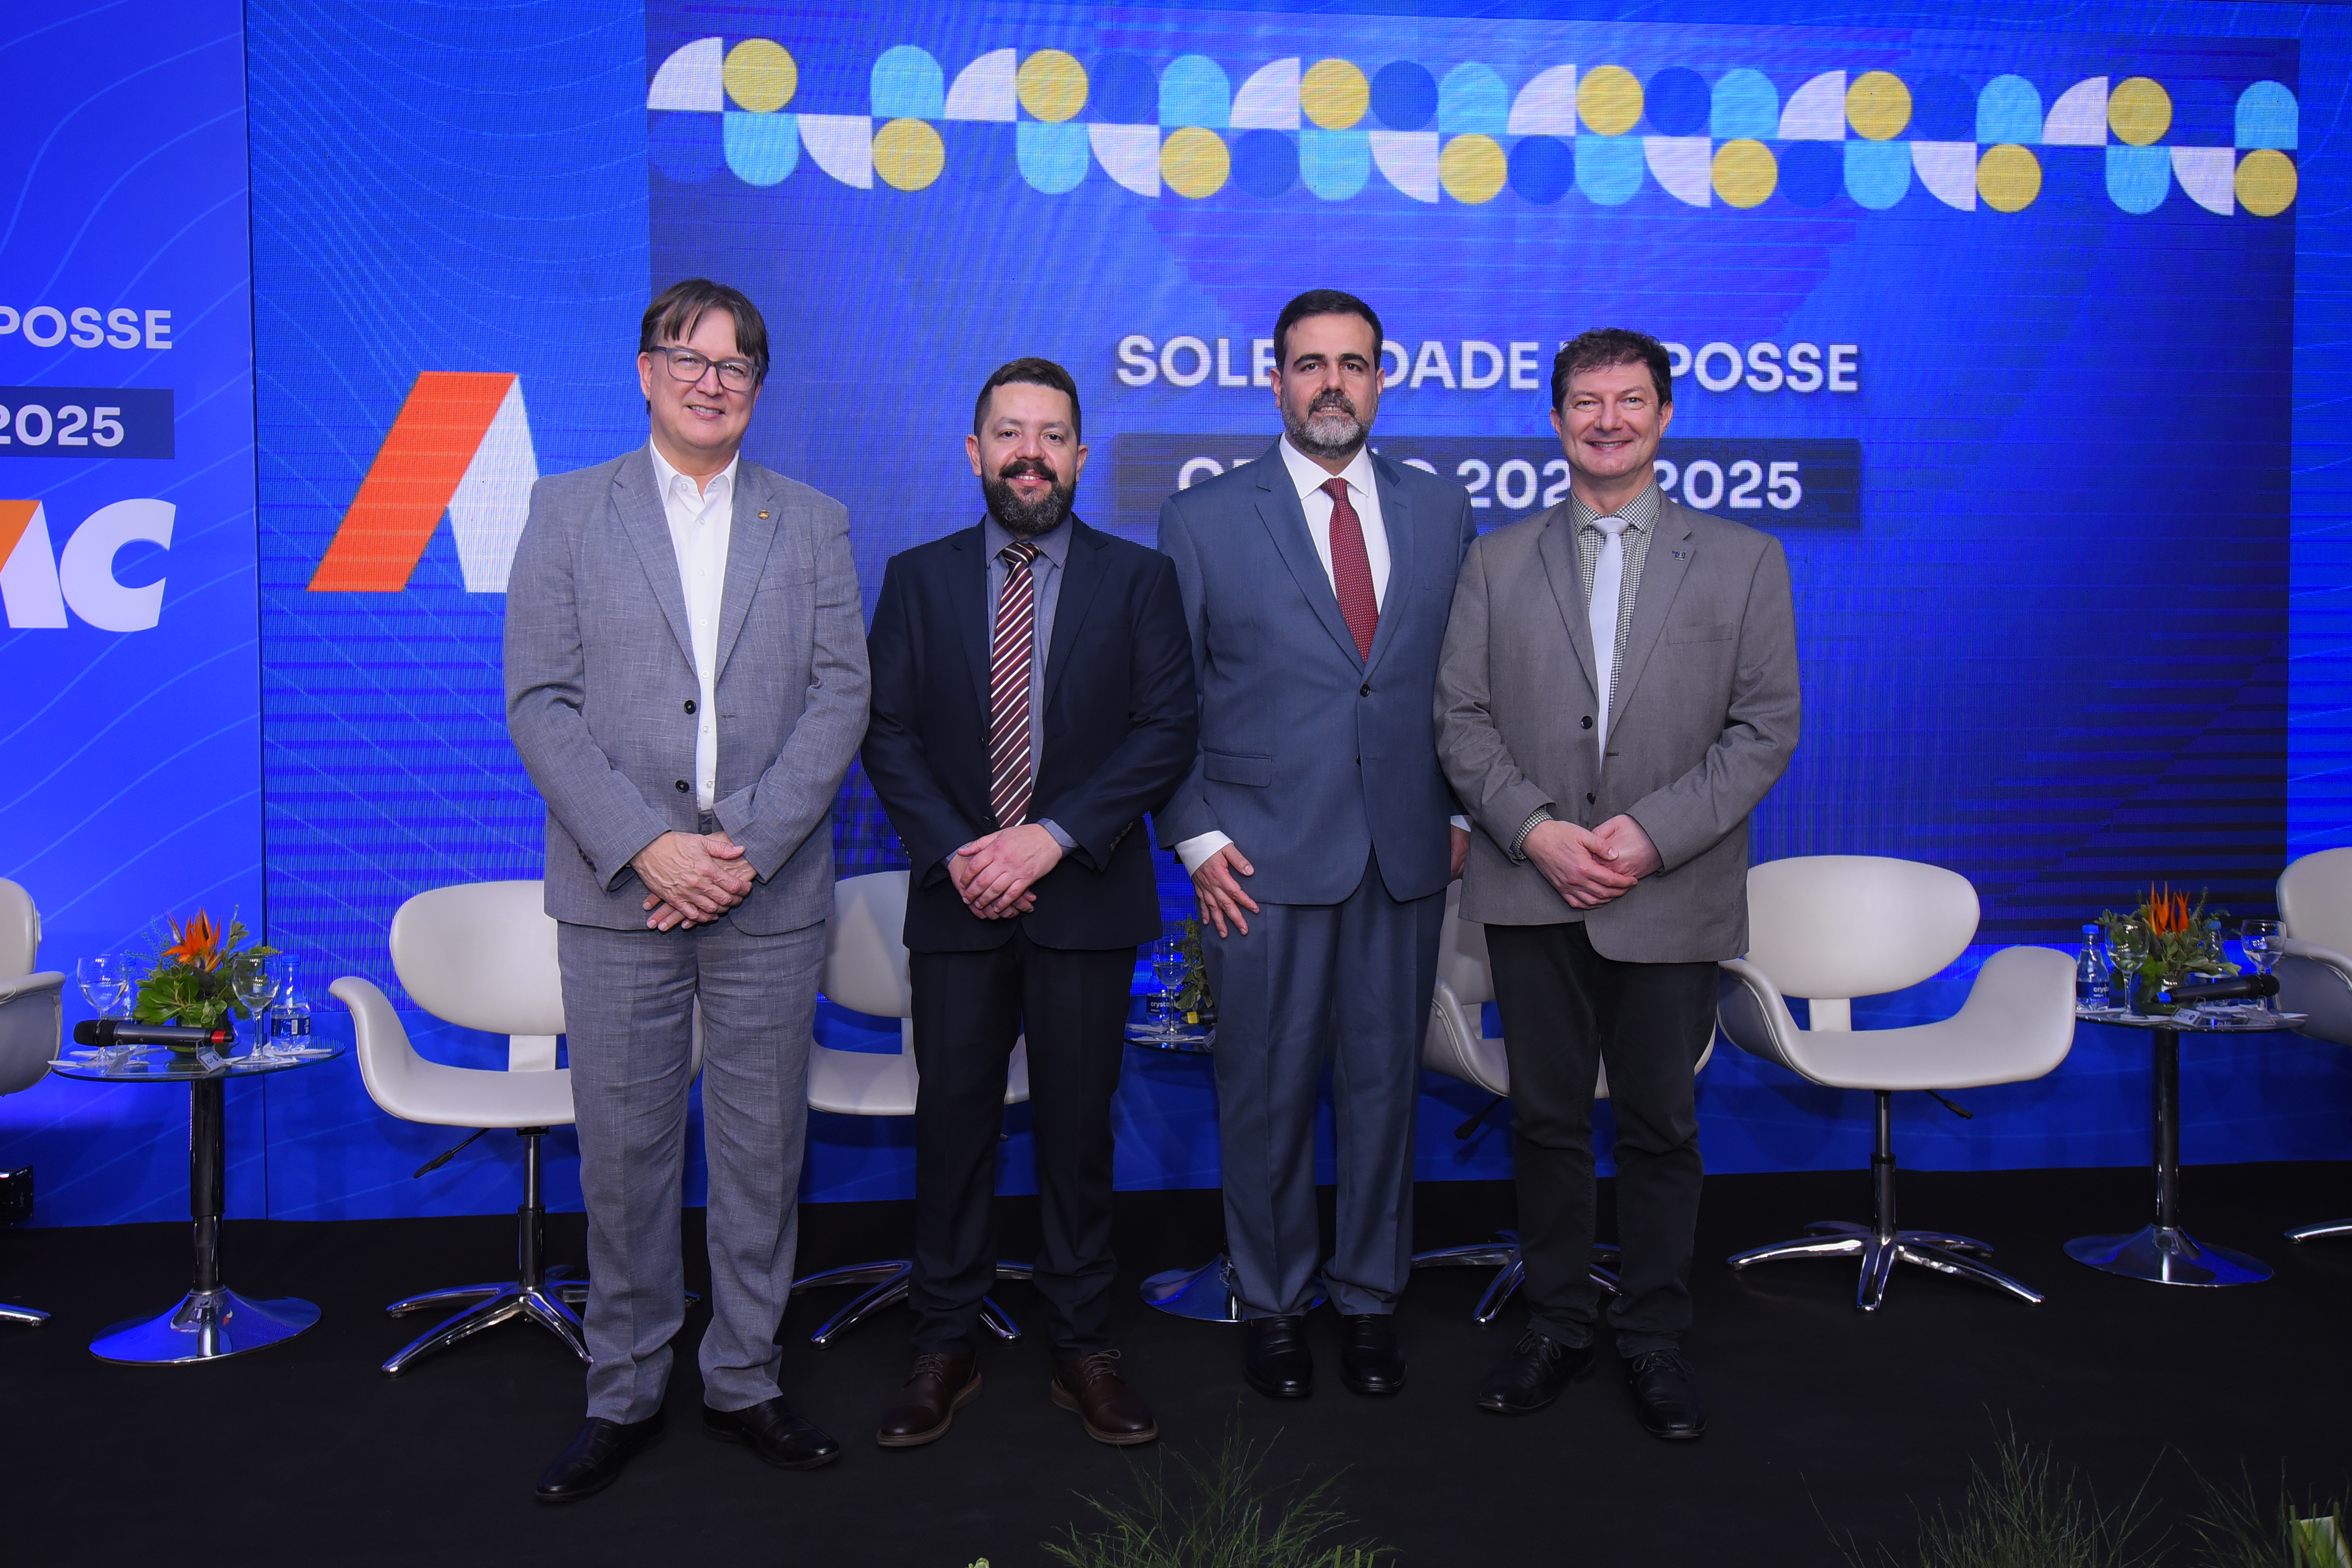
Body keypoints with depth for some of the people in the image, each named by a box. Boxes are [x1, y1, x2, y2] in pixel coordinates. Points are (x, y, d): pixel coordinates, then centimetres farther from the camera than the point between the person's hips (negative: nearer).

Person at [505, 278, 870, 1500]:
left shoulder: (813, 523, 10)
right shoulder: (568, 510, 7)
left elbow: (841, 695, 1)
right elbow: (538, 701, -1)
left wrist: (748, 846, -11)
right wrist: (646, 845, -13)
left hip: (771, 893, 1)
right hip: (617, 892, -1)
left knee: (761, 1149, 8)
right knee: (622, 1153, 7)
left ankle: (743, 1380, 25)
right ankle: (623, 1393, 25)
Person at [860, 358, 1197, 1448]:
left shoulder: (1138, 579, 3)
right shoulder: (918, 578, 8)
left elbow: (1168, 731, -6)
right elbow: (886, 732, 3)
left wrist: (1052, 838, -16)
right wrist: (953, 853, -12)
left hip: (1087, 899, -1)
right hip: (957, 901, 1)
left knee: (1078, 1128, 8)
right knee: (953, 1123, 7)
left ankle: (1082, 1350, 22)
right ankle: (944, 1349, 22)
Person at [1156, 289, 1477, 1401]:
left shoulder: (1441, 513, 9)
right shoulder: (1202, 519, 1)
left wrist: (1461, 812, 6)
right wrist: (1197, 837, -6)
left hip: (1406, 858, 3)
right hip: (1263, 860, -2)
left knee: (1385, 1083, 10)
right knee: (1268, 1093, 6)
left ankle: (1369, 1297, 28)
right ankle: (1272, 1306, 25)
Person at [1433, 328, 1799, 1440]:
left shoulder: (1744, 561, 5)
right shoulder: (1497, 562, 9)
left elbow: (1765, 728, -2)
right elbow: (1461, 719, 3)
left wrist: (1654, 831, -14)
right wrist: (1534, 828, -12)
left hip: (1671, 899, -1)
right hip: (1530, 891, 1)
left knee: (1659, 1128, 9)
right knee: (1546, 1120, 10)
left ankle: (1654, 1339, 25)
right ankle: (1556, 1327, 26)